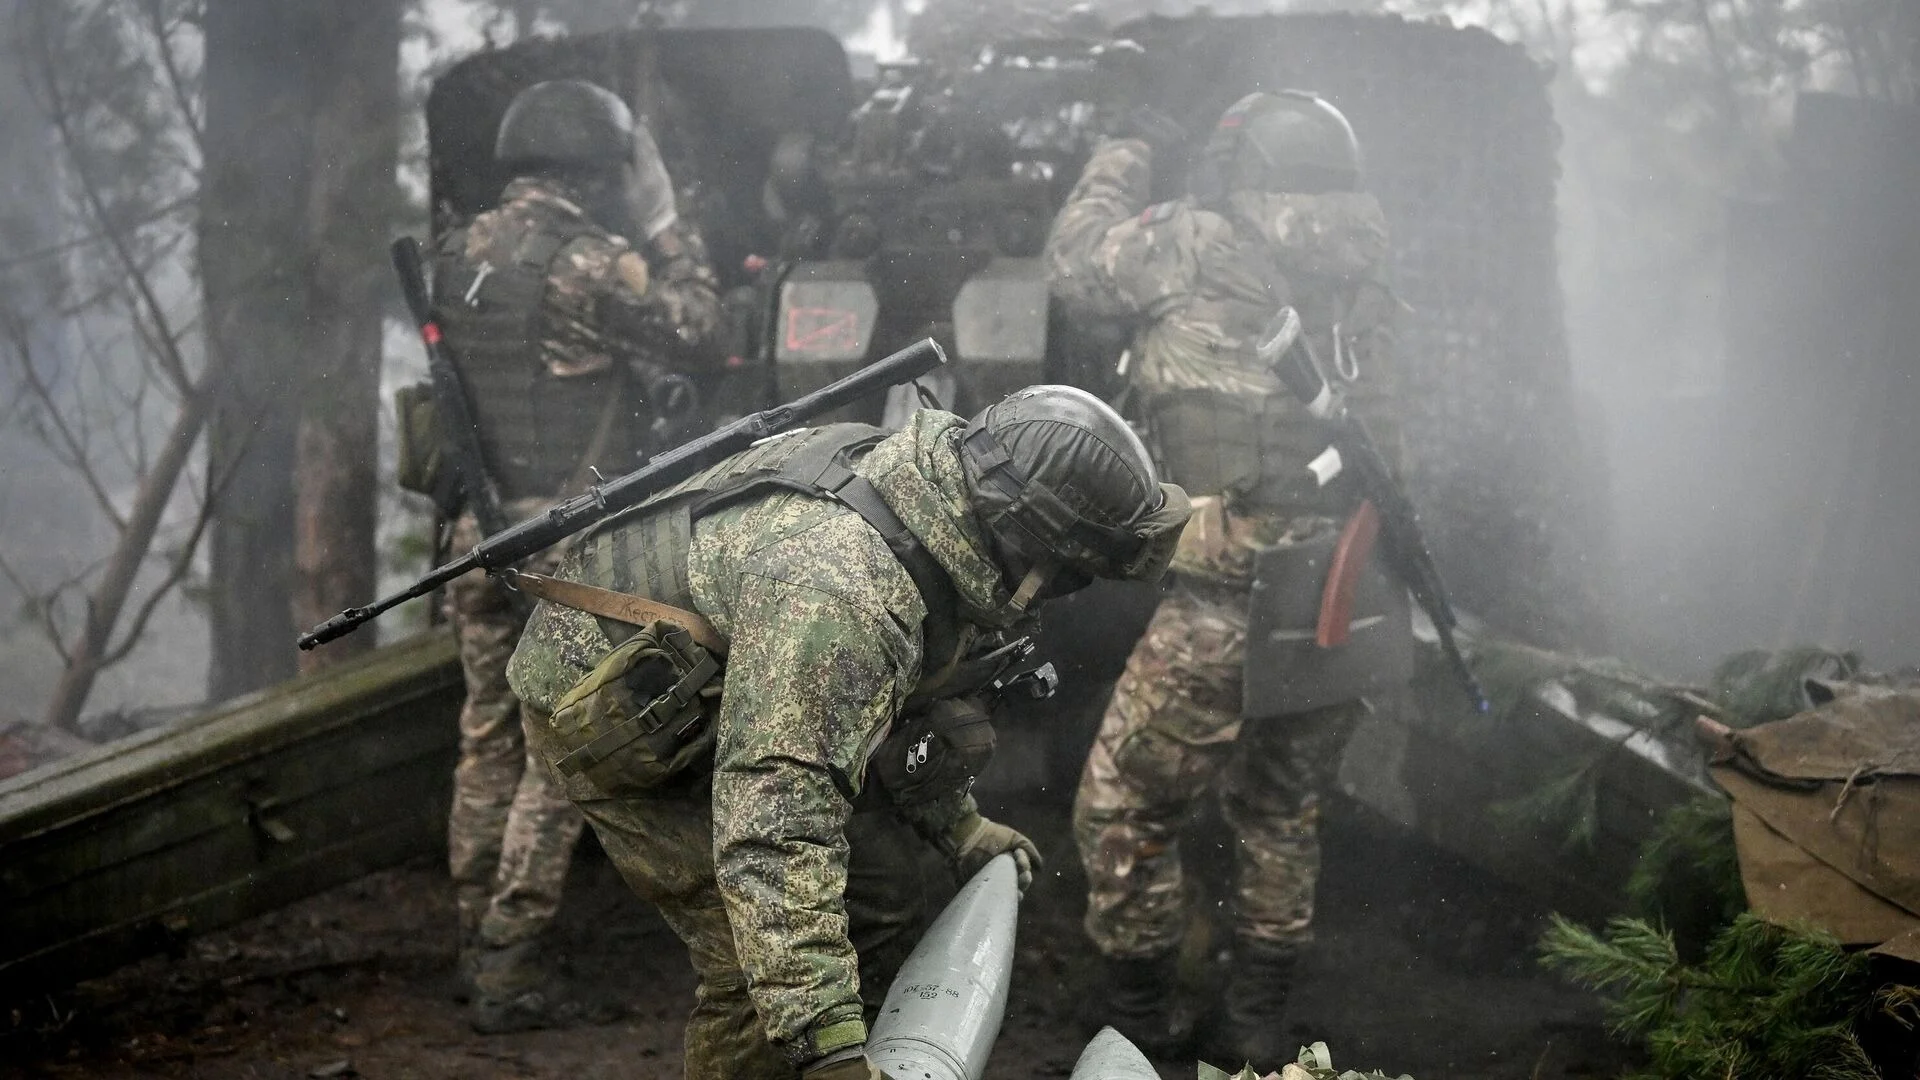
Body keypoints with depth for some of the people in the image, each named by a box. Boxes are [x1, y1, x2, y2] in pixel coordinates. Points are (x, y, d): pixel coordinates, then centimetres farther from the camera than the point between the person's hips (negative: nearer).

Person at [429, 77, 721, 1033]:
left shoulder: (458, 258, 7)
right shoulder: (593, 262, -15)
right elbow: (695, 336, -4)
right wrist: (667, 225, 5)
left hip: (477, 532, 7)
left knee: (488, 739, 16)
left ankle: (476, 944, 23)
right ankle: (513, 971, -1)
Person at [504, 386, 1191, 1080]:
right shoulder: (843, 592, -41)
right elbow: (770, 821, -46)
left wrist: (956, 825, 9)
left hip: (718, 681, 9)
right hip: (610, 708, -9)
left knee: (881, 901, 12)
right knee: (763, 967, -16)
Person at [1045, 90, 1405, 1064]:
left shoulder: (1195, 244, -4)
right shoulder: (1357, 274, 12)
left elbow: (1075, 265, 11)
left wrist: (1113, 173, 26)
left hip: (1230, 597, -6)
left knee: (1125, 812, 8)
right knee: (1282, 813, 22)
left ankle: (1138, 1026, 15)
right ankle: (1254, 1029, 29)